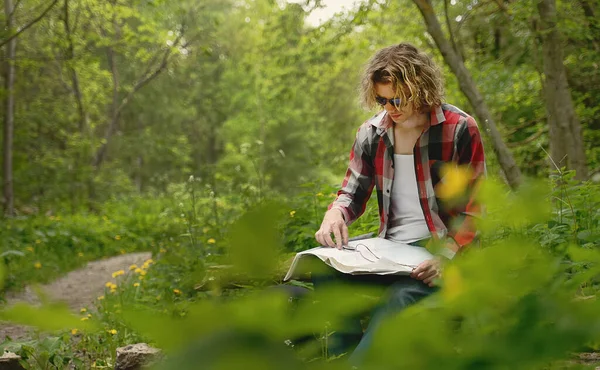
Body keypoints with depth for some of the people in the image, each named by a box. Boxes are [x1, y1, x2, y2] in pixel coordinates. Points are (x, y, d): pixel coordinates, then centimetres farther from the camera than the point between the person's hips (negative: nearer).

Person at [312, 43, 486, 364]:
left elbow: (472, 210, -7)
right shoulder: (371, 133, 6)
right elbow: (352, 193, 13)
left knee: (403, 296, -35)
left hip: (445, 249, -5)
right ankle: (346, 353, -14)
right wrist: (335, 214, -13)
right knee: (325, 268, -22)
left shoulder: (460, 130, -7)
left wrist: (445, 256, -24)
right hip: (390, 247, 5)